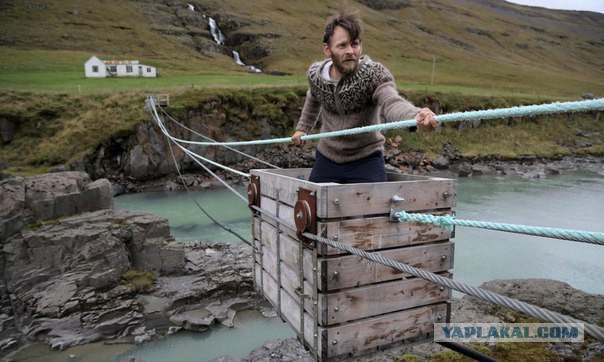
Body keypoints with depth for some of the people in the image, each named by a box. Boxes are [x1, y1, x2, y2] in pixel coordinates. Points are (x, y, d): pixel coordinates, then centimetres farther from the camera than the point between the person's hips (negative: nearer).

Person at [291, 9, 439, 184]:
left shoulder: (375, 74, -18)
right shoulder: (315, 74, -5)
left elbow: (391, 102, -40)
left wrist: (415, 115, -61)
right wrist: (303, 127, 19)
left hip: (366, 161, -3)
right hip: (326, 158, 4)